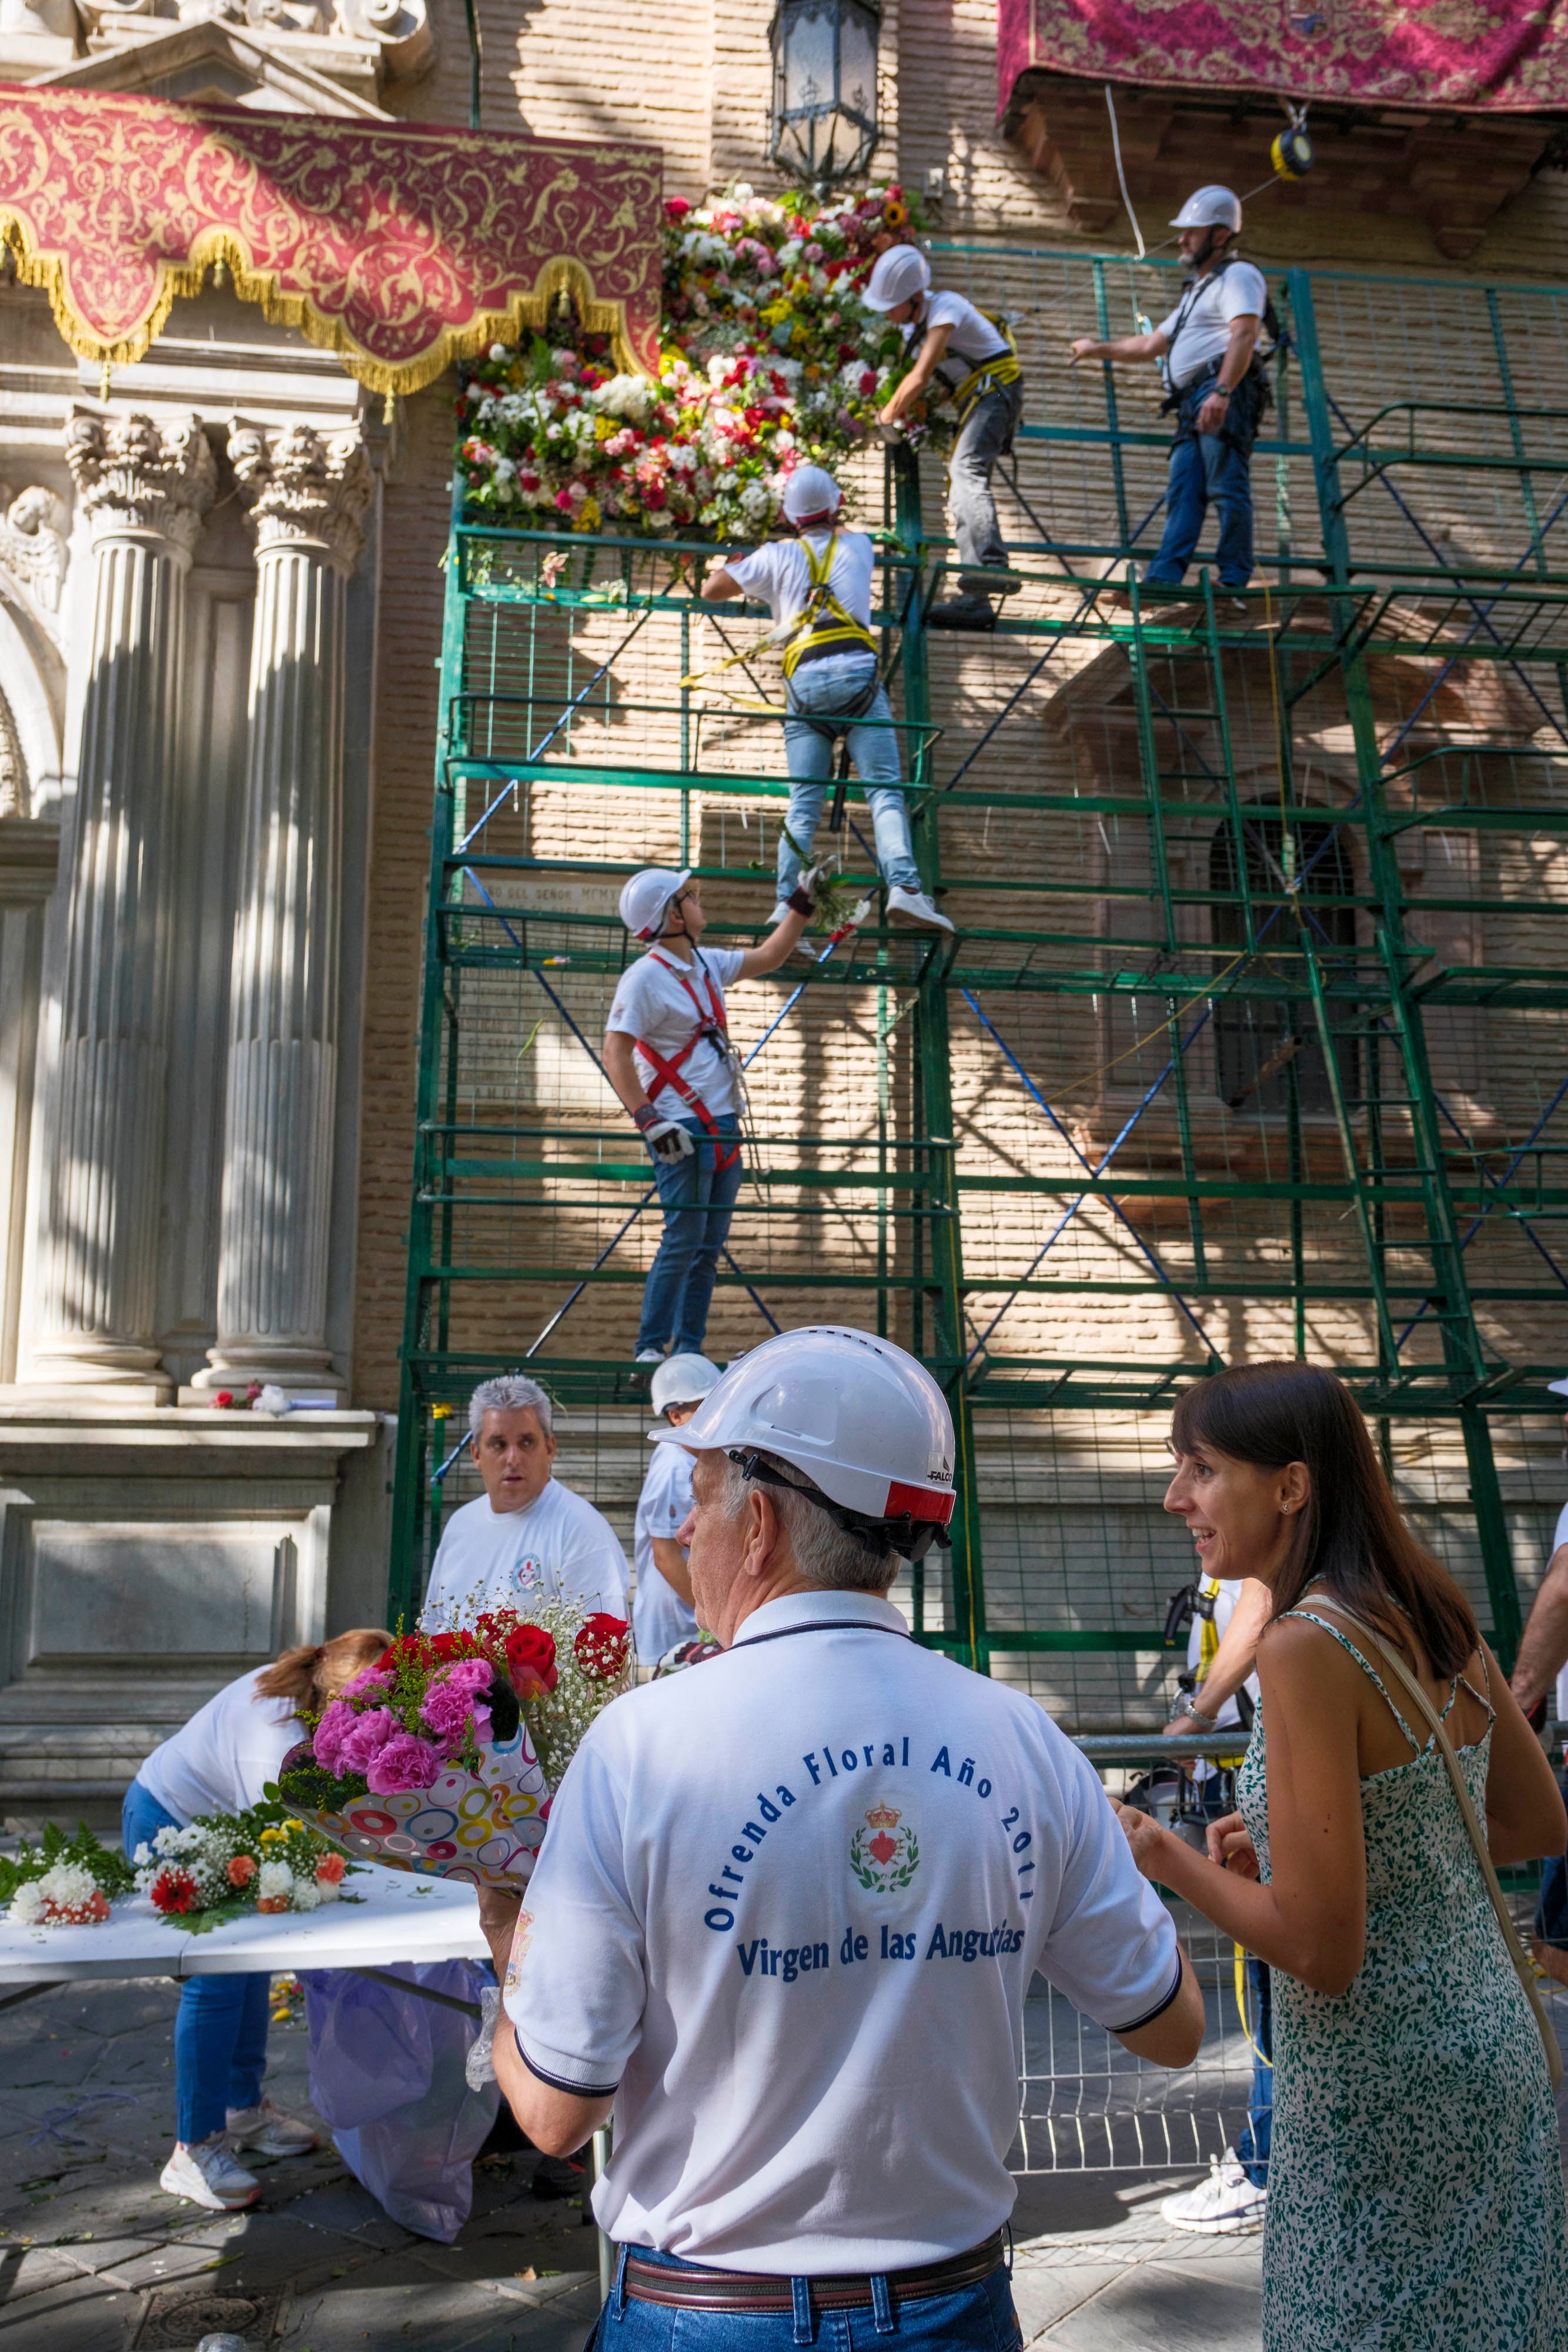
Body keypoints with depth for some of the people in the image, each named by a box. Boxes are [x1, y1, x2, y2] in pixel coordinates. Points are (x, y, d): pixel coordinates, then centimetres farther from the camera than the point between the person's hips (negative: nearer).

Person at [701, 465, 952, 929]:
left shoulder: (777, 556, 15)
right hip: (856, 673, -1)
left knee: (803, 803, 0)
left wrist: (732, 563, 42)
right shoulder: (858, 546, 20)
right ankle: (903, 887, -25)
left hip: (804, 684, 1)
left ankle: (788, 904, -12)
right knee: (884, 791, -8)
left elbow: (711, 590, 22)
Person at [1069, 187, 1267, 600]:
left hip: (1224, 396, -9)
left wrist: (1221, 392, -29)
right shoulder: (1197, 291, 35)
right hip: (1193, 404, 9)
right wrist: (1097, 347, 45)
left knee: (1227, 487, -15)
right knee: (1184, 492, -3)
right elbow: (1152, 344, 44)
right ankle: (1165, 577, -13)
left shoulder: (1238, 276, 4)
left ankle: (1234, 582, -20)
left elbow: (1244, 336, -15)